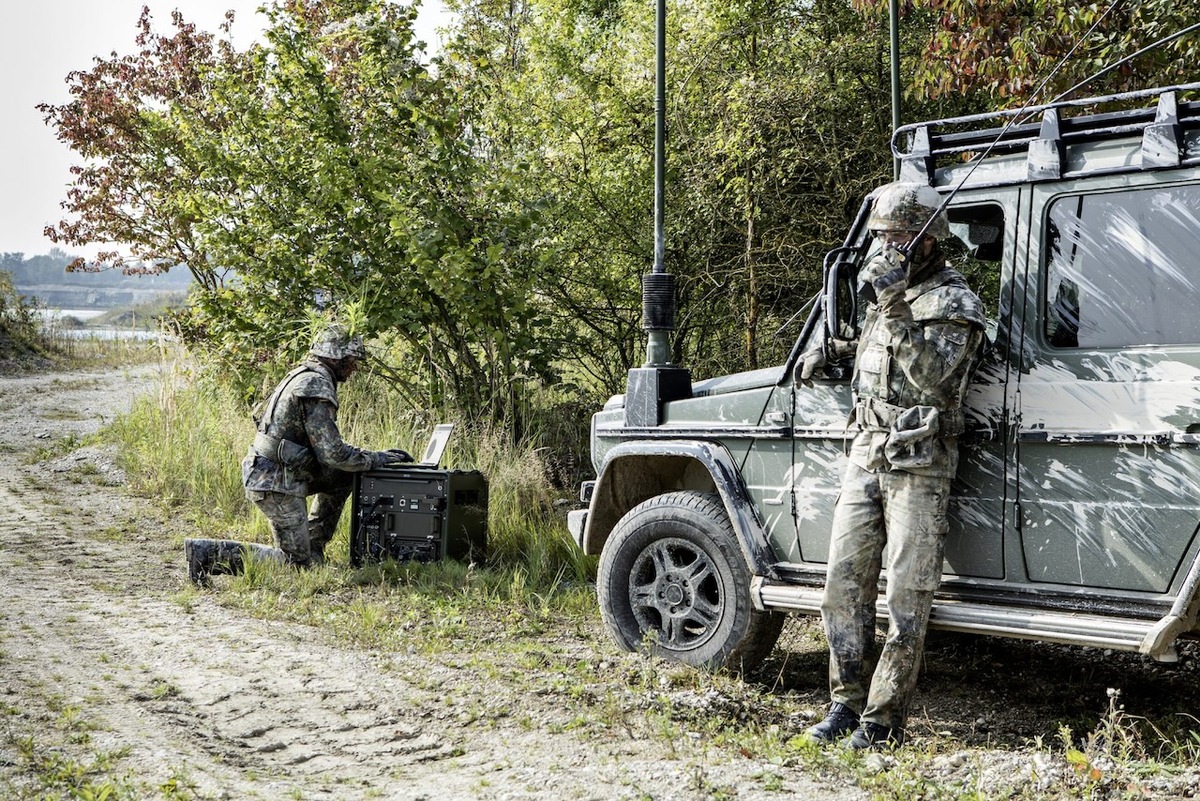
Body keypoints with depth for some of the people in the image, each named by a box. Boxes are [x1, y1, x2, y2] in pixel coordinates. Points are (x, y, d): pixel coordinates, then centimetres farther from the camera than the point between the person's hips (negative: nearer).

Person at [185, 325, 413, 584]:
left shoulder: (305, 377, 14)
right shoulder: (317, 388, -18)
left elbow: (325, 444, 20)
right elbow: (332, 454, -21)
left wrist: (373, 454, 13)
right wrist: (379, 459, -8)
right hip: (277, 483, -10)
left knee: (343, 476, 16)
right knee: (298, 562, -1)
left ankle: (312, 546, 17)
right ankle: (208, 553, -6)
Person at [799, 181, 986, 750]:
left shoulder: (955, 302, -7)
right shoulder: (881, 281, 15)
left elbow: (933, 376, -21)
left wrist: (895, 310, -27)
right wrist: (824, 351, 17)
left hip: (919, 466, -7)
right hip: (865, 453, 7)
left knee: (907, 597, -4)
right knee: (844, 582, 5)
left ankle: (885, 718, 2)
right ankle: (846, 702, 14)